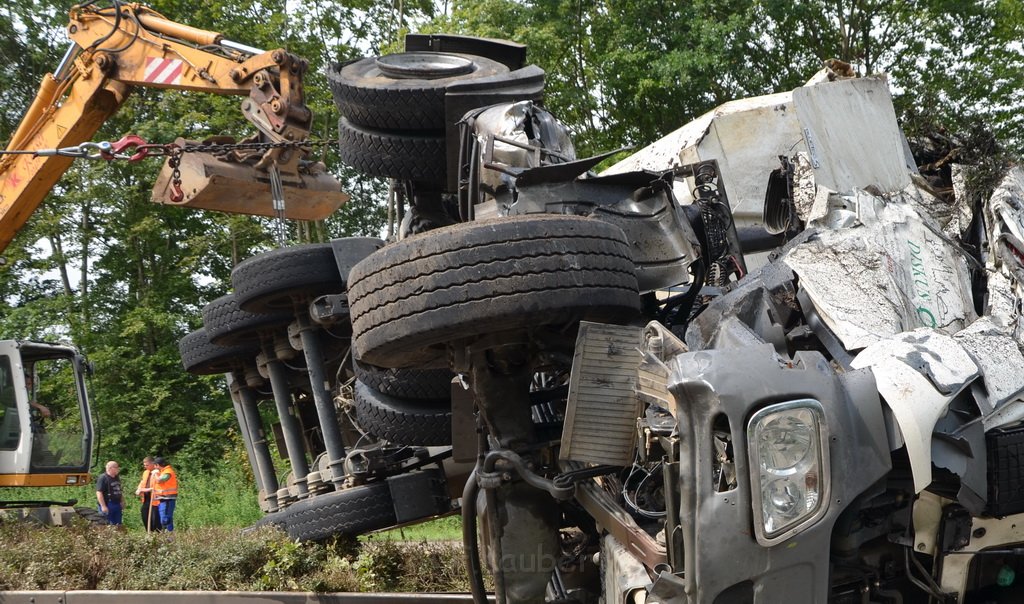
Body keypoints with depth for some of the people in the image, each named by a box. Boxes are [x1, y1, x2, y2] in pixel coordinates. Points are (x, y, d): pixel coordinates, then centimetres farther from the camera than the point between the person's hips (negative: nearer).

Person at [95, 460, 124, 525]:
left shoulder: (116, 478, 15)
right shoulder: (103, 478, -12)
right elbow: (99, 492, -18)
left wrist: (122, 502, 20)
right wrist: (103, 506, -22)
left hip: (117, 505, 9)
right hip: (107, 506, -9)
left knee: (118, 525, 9)